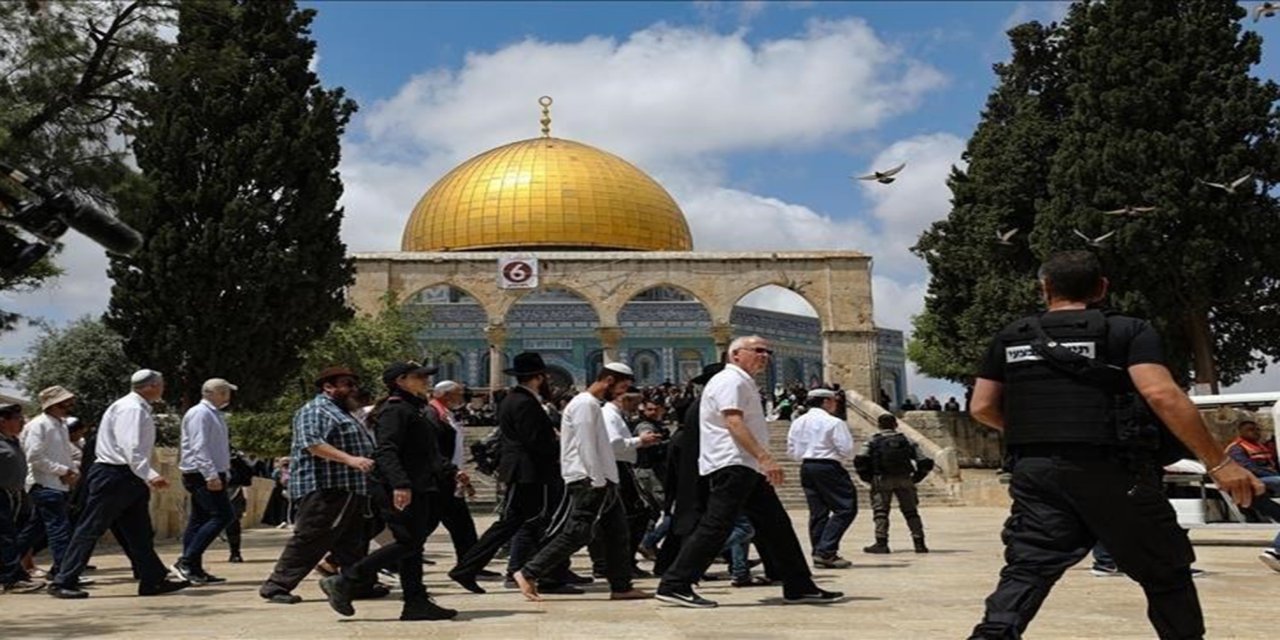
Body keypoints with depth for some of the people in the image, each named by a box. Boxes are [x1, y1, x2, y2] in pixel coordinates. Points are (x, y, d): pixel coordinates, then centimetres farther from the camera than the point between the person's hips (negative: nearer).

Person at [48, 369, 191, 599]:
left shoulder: (140, 409, 15)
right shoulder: (130, 409, -16)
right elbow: (130, 448, -27)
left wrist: (147, 477, 20)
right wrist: (149, 475, -35)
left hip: (129, 477, 10)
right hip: (113, 476, -10)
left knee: (139, 532, 10)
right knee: (91, 529, -4)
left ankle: (153, 580, 13)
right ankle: (63, 582, 3)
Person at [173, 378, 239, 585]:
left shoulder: (214, 414, 20)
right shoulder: (200, 413, -12)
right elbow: (199, 447, -21)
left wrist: (224, 473, 22)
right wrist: (211, 475, -27)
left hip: (211, 475, 10)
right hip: (202, 475, -10)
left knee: (200, 520, 9)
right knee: (223, 515, -15)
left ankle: (194, 570, 12)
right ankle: (187, 561, -14)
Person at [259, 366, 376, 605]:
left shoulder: (340, 413, 25)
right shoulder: (314, 410, -8)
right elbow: (312, 443, -23)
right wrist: (350, 459, -30)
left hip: (349, 490, 10)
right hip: (323, 488, -10)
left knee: (352, 542, 12)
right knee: (310, 539, -8)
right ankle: (276, 586, -2)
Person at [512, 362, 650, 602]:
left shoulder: (593, 405, 19)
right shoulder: (584, 404, -12)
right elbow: (585, 446, -19)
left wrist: (605, 481, 13)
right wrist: (598, 481, -19)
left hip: (601, 481, 10)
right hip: (589, 481, -10)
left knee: (618, 534, 9)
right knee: (577, 533, -10)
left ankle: (621, 587, 13)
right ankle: (528, 573, -5)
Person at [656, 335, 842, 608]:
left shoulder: (743, 383, 24)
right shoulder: (731, 380, -10)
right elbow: (733, 422, -23)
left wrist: (762, 460, 22)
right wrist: (765, 457, -31)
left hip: (747, 467, 11)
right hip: (732, 464, -11)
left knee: (776, 525, 10)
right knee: (716, 526, -12)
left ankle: (799, 587, 16)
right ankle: (674, 585, -8)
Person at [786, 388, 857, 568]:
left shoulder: (797, 423, 11)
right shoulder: (834, 423, -9)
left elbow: (792, 451, 13)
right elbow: (847, 450, -10)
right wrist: (845, 457, 11)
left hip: (806, 468, 8)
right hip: (829, 468, -7)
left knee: (817, 511, 11)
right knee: (845, 509, -3)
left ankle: (819, 554, 10)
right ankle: (826, 551, -11)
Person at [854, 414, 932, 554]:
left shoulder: (873, 441, 5)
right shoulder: (906, 441, 11)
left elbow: (860, 460, -10)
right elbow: (925, 463, 4)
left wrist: (867, 477, 2)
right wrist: (916, 478, 15)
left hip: (882, 480, -2)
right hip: (904, 479, 2)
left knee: (880, 511, 3)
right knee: (911, 511, 11)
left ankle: (881, 543, -5)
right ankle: (919, 543, 8)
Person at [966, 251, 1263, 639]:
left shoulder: (1010, 338, 11)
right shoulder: (1129, 331, 1)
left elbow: (982, 408, 9)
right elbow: (1161, 394, -14)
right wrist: (1218, 462, -10)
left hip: (1035, 470, 3)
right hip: (1110, 471, -2)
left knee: (1028, 566, -1)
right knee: (1165, 573, 14)